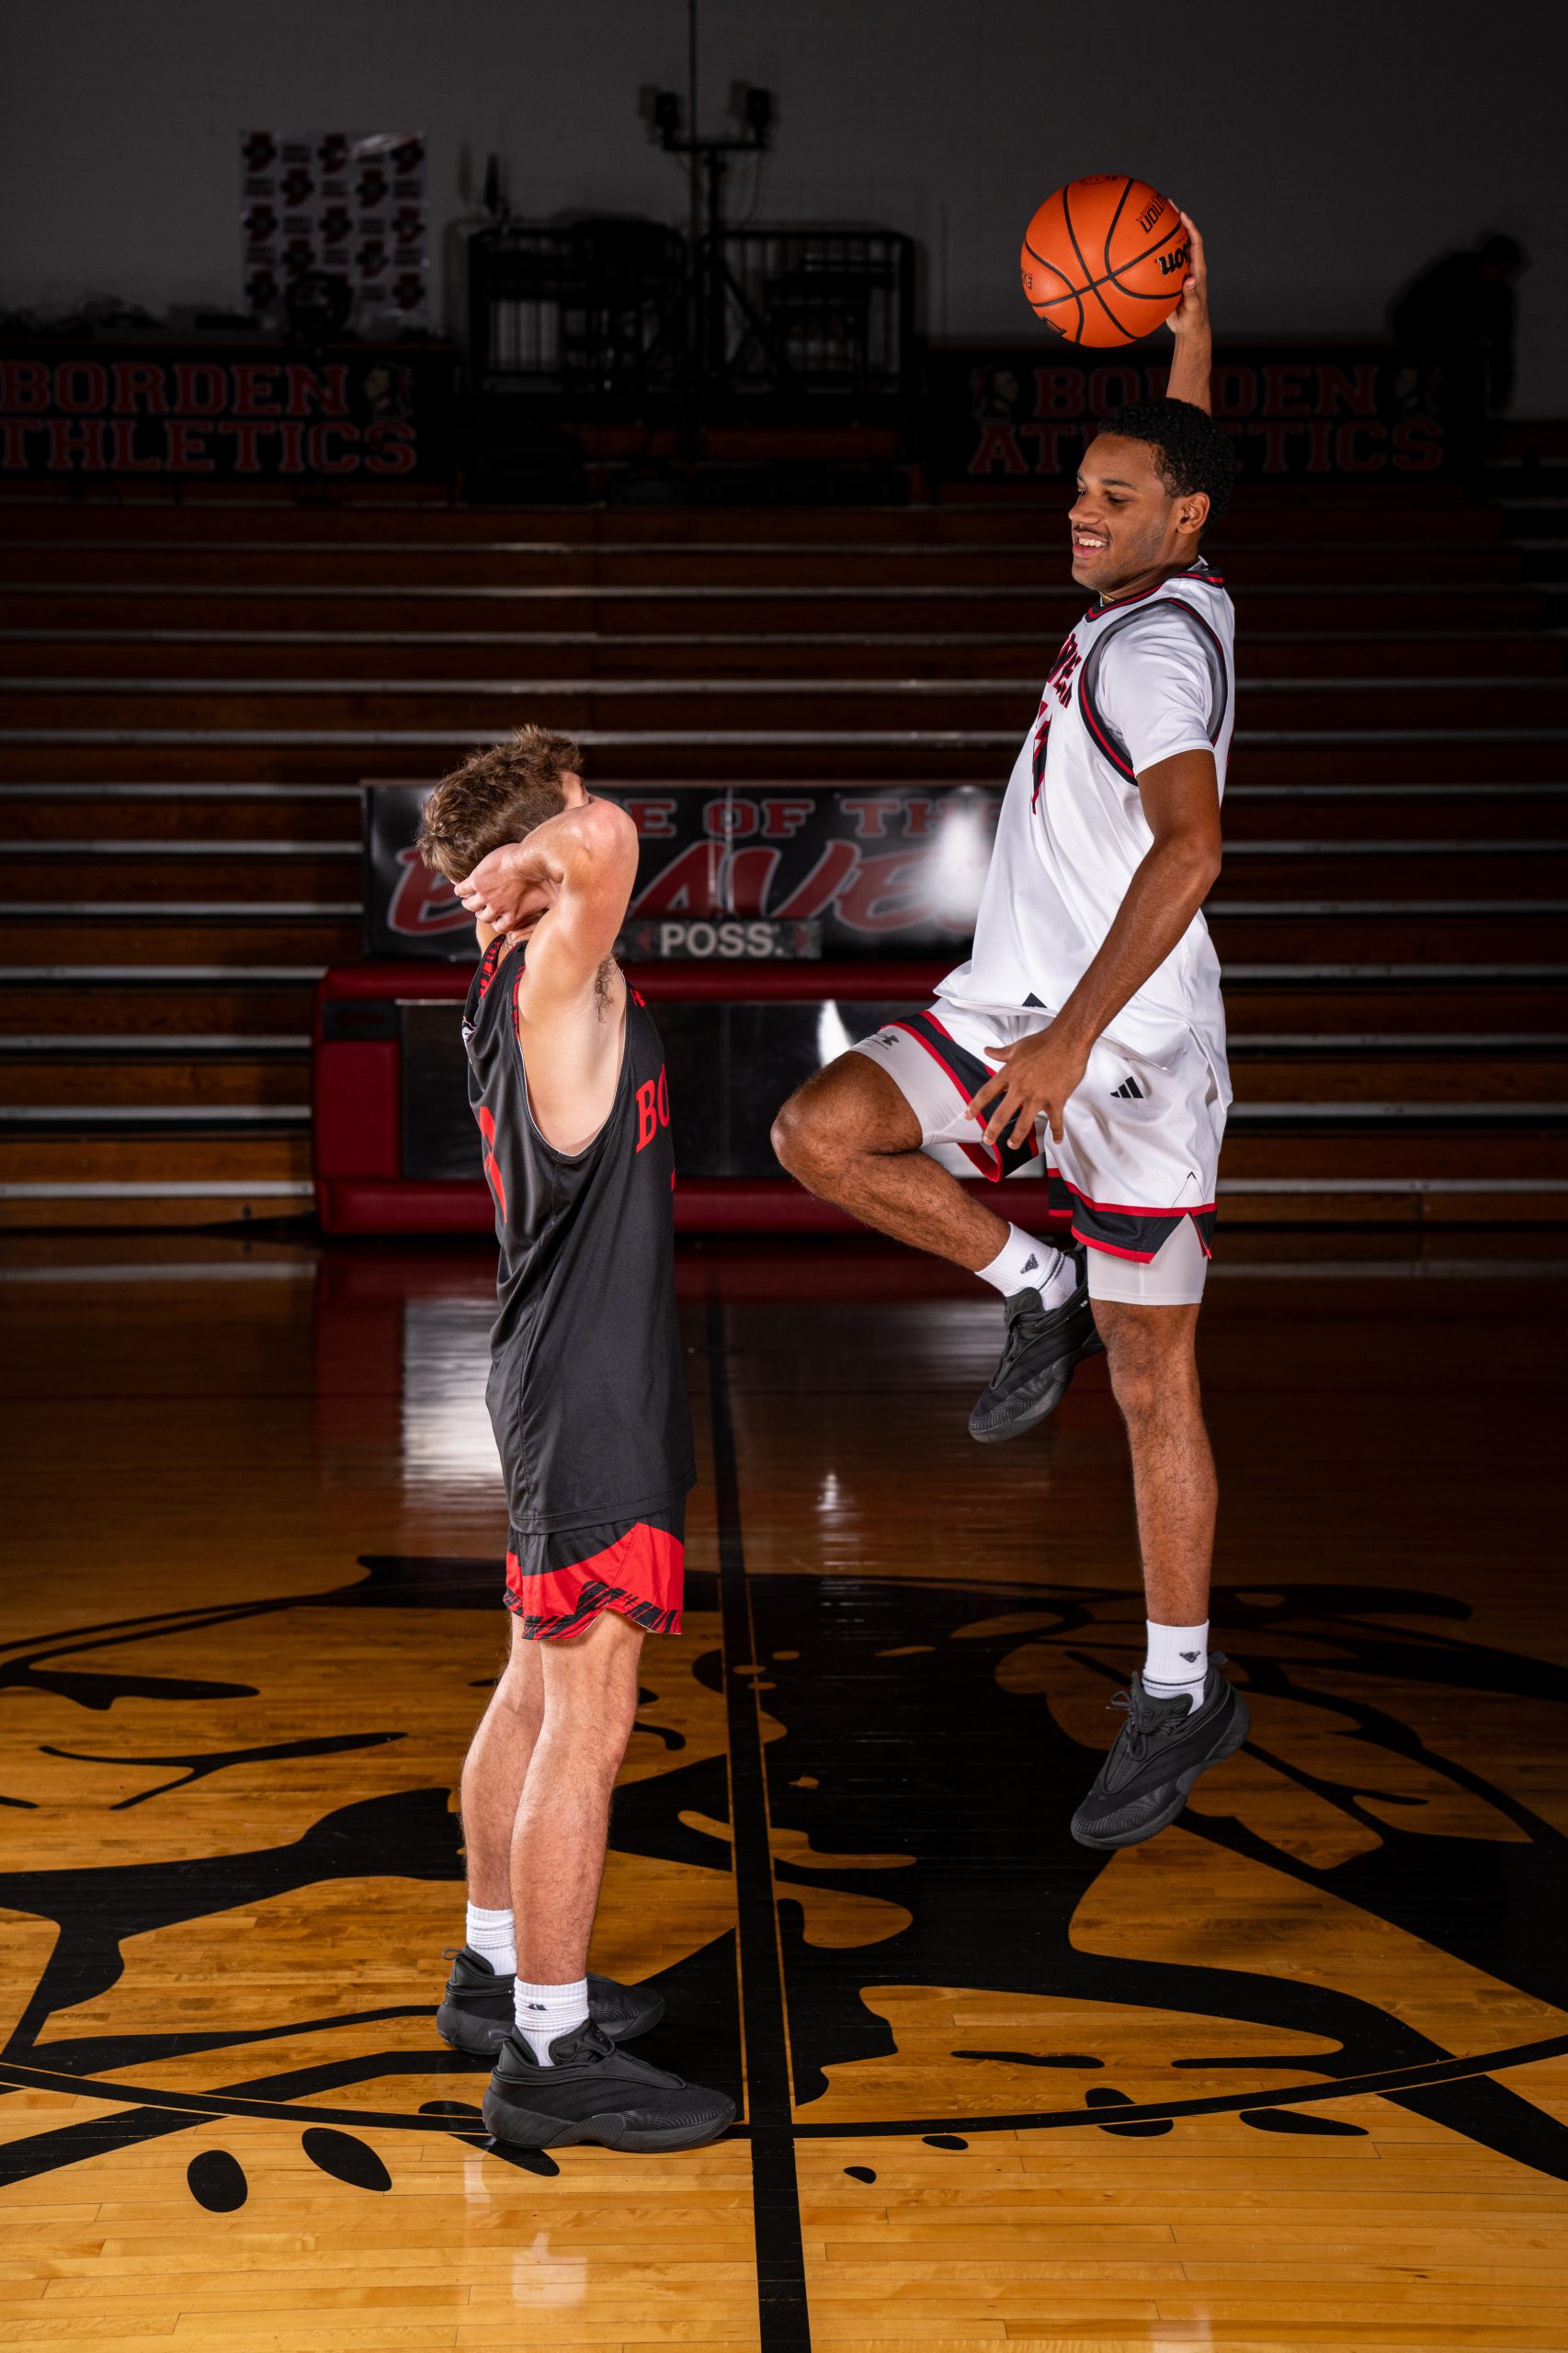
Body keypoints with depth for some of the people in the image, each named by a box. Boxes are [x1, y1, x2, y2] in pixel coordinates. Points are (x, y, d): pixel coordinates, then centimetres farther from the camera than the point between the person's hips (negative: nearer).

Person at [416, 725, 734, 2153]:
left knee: (539, 1692, 19)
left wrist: (506, 883, 14)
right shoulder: (557, 977, -17)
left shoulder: (518, 988, 11)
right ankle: (550, 2058, 0)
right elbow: (608, 843, -37)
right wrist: (528, 858, -17)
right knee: (587, 1724, -6)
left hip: (565, 1382, 10)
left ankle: (498, 1974, 32)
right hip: (590, 1395, -10)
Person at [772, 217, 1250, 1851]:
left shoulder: (1154, 647, -18)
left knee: (1153, 1388, 0)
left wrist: (1072, 1036, -38)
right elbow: (1185, 445, 32)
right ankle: (1037, 1291, 6)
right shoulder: (1166, 599, 9)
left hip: (1131, 1042, -8)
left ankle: (1182, 1696, 12)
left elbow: (1190, 848, -34)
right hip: (1019, 1005, 8)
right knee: (818, 1133, -14)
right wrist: (1189, 315, 40)